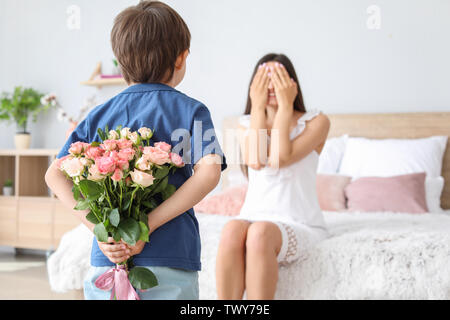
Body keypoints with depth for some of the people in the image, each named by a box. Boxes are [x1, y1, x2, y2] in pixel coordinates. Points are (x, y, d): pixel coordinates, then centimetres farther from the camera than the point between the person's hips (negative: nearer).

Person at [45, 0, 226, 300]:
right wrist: (147, 226, -17)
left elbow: (55, 174, 0)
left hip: (106, 261, 3)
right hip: (169, 265, -3)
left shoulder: (99, 115, 8)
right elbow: (209, 172, -17)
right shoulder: (190, 110, -1)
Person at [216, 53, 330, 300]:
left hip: (300, 224, -2)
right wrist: (258, 107, -6)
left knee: (260, 232, -35)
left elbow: (280, 158, -15)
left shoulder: (315, 121, 2)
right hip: (254, 216, 3)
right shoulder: (247, 123, 13)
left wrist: (285, 106, -10)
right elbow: (254, 161, -9)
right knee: (233, 229, -33)